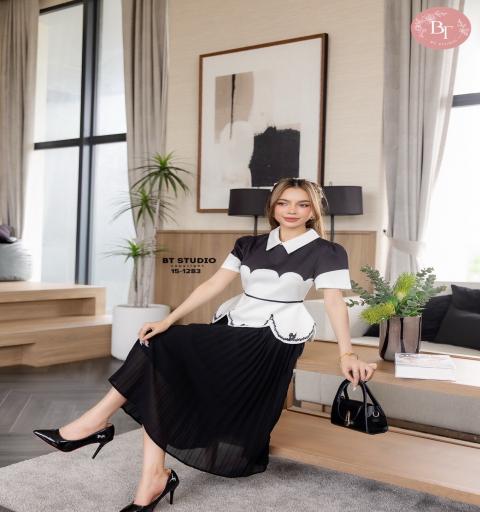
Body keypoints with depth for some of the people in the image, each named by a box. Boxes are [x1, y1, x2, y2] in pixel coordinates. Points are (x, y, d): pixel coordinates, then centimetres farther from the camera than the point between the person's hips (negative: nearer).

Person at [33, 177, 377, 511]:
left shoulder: (327, 252, 0)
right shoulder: (249, 245, 11)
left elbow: (335, 302, -9)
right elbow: (212, 286, 5)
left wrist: (347, 353, -21)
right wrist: (168, 321, -4)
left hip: (272, 341, -6)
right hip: (232, 329, 6)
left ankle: (99, 420, -4)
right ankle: (153, 477, -16)